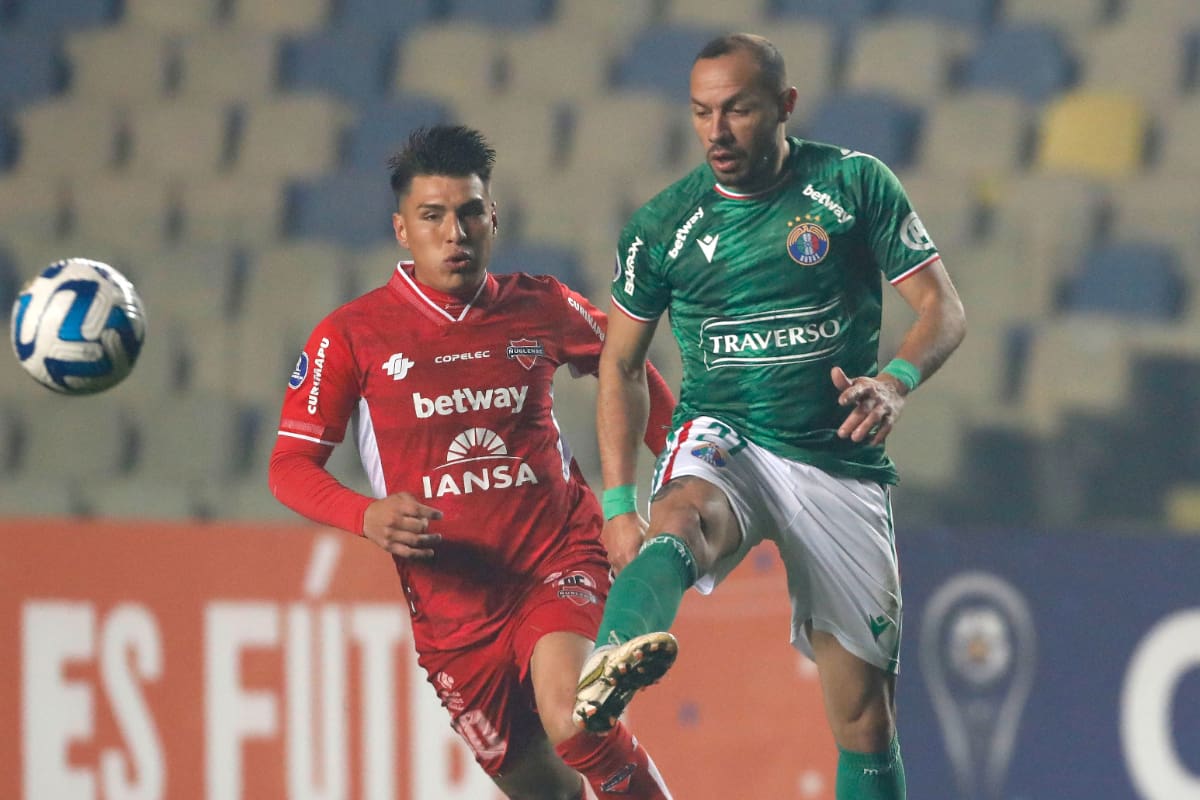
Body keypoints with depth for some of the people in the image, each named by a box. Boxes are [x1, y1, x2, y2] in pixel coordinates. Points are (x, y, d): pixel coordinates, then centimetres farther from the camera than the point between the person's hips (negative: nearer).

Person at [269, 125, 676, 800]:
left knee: (571, 719, -31)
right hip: (452, 598, 1)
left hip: (559, 558, -1)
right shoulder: (351, 335, -4)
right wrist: (368, 515, -22)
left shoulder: (541, 308, 1)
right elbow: (291, 465, -4)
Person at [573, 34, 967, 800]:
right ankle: (611, 662, -69)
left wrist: (896, 382, -23)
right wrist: (618, 502, 1)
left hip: (840, 460, 1)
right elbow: (622, 365, 11)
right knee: (681, 515, -38)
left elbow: (944, 309, -2)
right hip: (721, 442, -1)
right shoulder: (661, 226, 2)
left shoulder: (854, 183, -2)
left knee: (863, 702, 0)